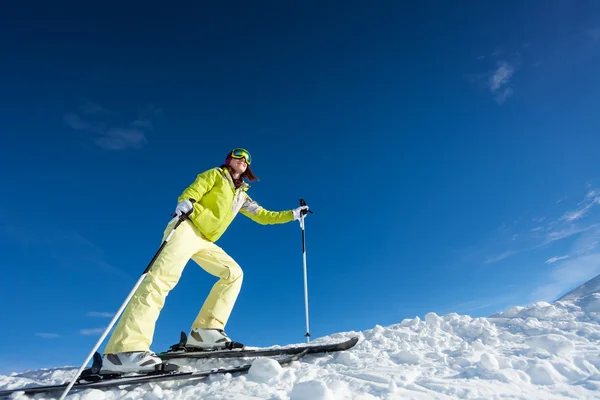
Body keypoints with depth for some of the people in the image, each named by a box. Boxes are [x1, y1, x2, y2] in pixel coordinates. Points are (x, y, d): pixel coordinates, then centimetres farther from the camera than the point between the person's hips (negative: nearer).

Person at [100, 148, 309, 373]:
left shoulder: (241, 196, 23)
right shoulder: (215, 174, 10)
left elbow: (264, 216, 25)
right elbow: (191, 193, -4)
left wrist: (293, 214, 22)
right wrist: (184, 203, -27)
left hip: (205, 241, 7)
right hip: (187, 228, -7)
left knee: (234, 273, -6)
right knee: (165, 276, -25)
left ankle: (204, 331, -11)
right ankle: (126, 348, -33)